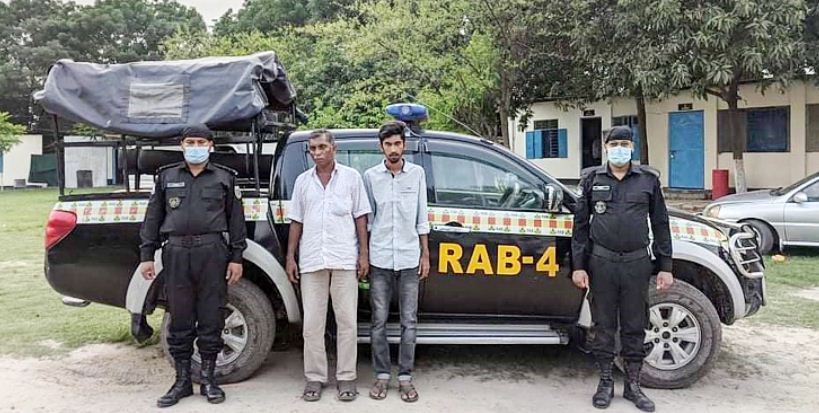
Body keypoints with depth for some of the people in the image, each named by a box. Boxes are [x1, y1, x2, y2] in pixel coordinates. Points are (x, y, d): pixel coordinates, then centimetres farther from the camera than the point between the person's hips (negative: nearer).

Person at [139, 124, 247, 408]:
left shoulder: (225, 178, 9)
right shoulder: (166, 176, 14)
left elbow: (236, 219, 6)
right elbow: (153, 218, 13)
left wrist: (236, 257, 0)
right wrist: (147, 254, 6)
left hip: (212, 253, -1)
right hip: (176, 253, 2)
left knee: (211, 318, 3)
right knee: (180, 319, 6)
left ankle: (208, 379, 16)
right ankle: (182, 381, 17)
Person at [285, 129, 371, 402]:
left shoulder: (351, 177, 6)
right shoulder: (303, 181, 12)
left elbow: (360, 217, 5)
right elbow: (296, 221, 13)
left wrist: (364, 254, -2)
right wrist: (290, 258, 7)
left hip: (344, 259, -2)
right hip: (311, 261, 2)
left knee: (347, 321, 2)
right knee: (312, 323, 5)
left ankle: (346, 377, 11)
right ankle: (315, 377, 15)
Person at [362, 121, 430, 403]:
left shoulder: (417, 174, 4)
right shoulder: (371, 176, 3)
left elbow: (421, 218, 6)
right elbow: (366, 218, 6)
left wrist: (425, 254, 5)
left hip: (409, 259, 0)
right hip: (379, 259, 0)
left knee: (408, 322, 4)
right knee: (379, 321, 5)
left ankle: (405, 377, 14)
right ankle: (382, 375, 17)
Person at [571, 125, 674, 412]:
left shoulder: (648, 179, 6)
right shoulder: (592, 179, 5)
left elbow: (660, 224, 8)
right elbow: (581, 224, 5)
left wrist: (665, 267, 4)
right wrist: (578, 266, -1)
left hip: (637, 263, 0)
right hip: (601, 262, 0)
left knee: (635, 326, 8)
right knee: (603, 325, 7)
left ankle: (633, 385, 21)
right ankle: (606, 382, 21)